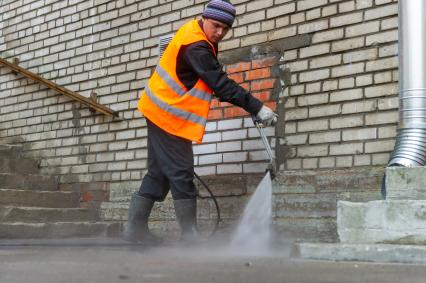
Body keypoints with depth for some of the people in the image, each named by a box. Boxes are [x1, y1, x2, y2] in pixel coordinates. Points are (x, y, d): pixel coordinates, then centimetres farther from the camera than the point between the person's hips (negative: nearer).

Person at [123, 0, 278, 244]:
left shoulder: (198, 35, 9)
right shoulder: (195, 46, -23)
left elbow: (217, 80, 14)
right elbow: (221, 84, -27)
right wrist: (257, 108, -28)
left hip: (162, 113, 10)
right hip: (168, 116, -10)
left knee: (159, 173, 12)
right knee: (182, 175, -6)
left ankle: (136, 227, 17)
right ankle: (190, 235, 0)